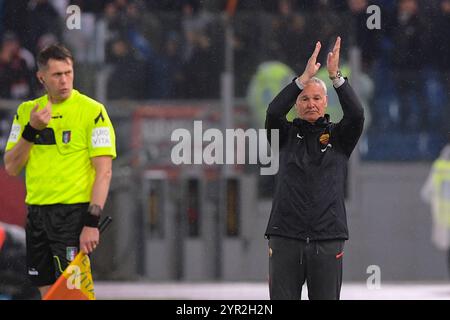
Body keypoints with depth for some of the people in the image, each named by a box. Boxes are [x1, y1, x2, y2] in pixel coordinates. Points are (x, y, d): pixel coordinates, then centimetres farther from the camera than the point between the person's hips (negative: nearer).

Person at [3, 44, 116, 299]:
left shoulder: (92, 111, -6)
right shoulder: (27, 111, 10)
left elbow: (104, 171, -10)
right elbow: (11, 168, 7)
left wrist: (92, 222, -18)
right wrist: (31, 130, -8)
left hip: (73, 212, -5)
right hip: (36, 211, 5)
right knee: (47, 292, 8)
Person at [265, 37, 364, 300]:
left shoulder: (338, 136, 11)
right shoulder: (287, 134, 11)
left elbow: (356, 115, -8)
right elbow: (274, 112, -9)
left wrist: (336, 76, -16)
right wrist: (305, 77, -17)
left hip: (328, 240, 0)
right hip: (286, 237, 0)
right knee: (282, 299, -1)